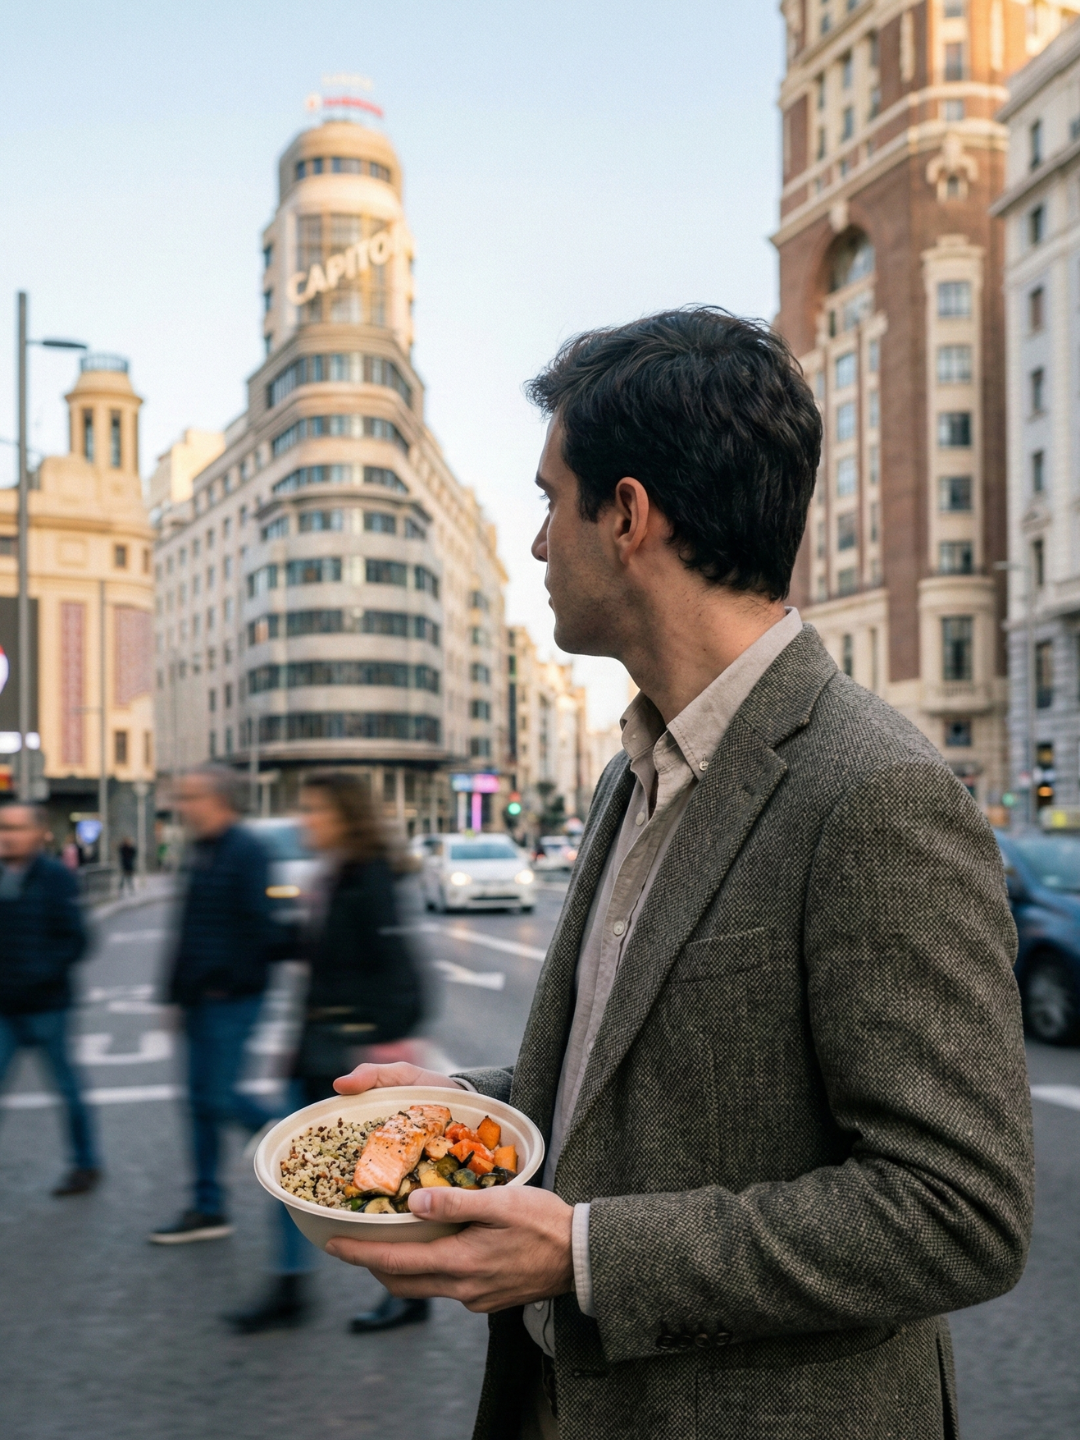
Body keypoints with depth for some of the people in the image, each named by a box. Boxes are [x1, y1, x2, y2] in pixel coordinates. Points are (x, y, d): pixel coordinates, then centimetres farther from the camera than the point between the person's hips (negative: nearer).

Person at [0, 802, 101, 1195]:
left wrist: (40, 974, -24)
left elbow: (74, 940, -13)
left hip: (44, 1007, -4)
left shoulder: (55, 878, -9)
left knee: (67, 1088, 9)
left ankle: (85, 1163, 25)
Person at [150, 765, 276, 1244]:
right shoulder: (201, 852, 13)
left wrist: (230, 980, -17)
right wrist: (180, 990, 18)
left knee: (217, 1097, -7)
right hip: (202, 1000, 9)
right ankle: (208, 1209, 20)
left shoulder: (245, 852, -15)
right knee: (203, 1100, 11)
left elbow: (259, 926, -20)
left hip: (230, 1001, -9)